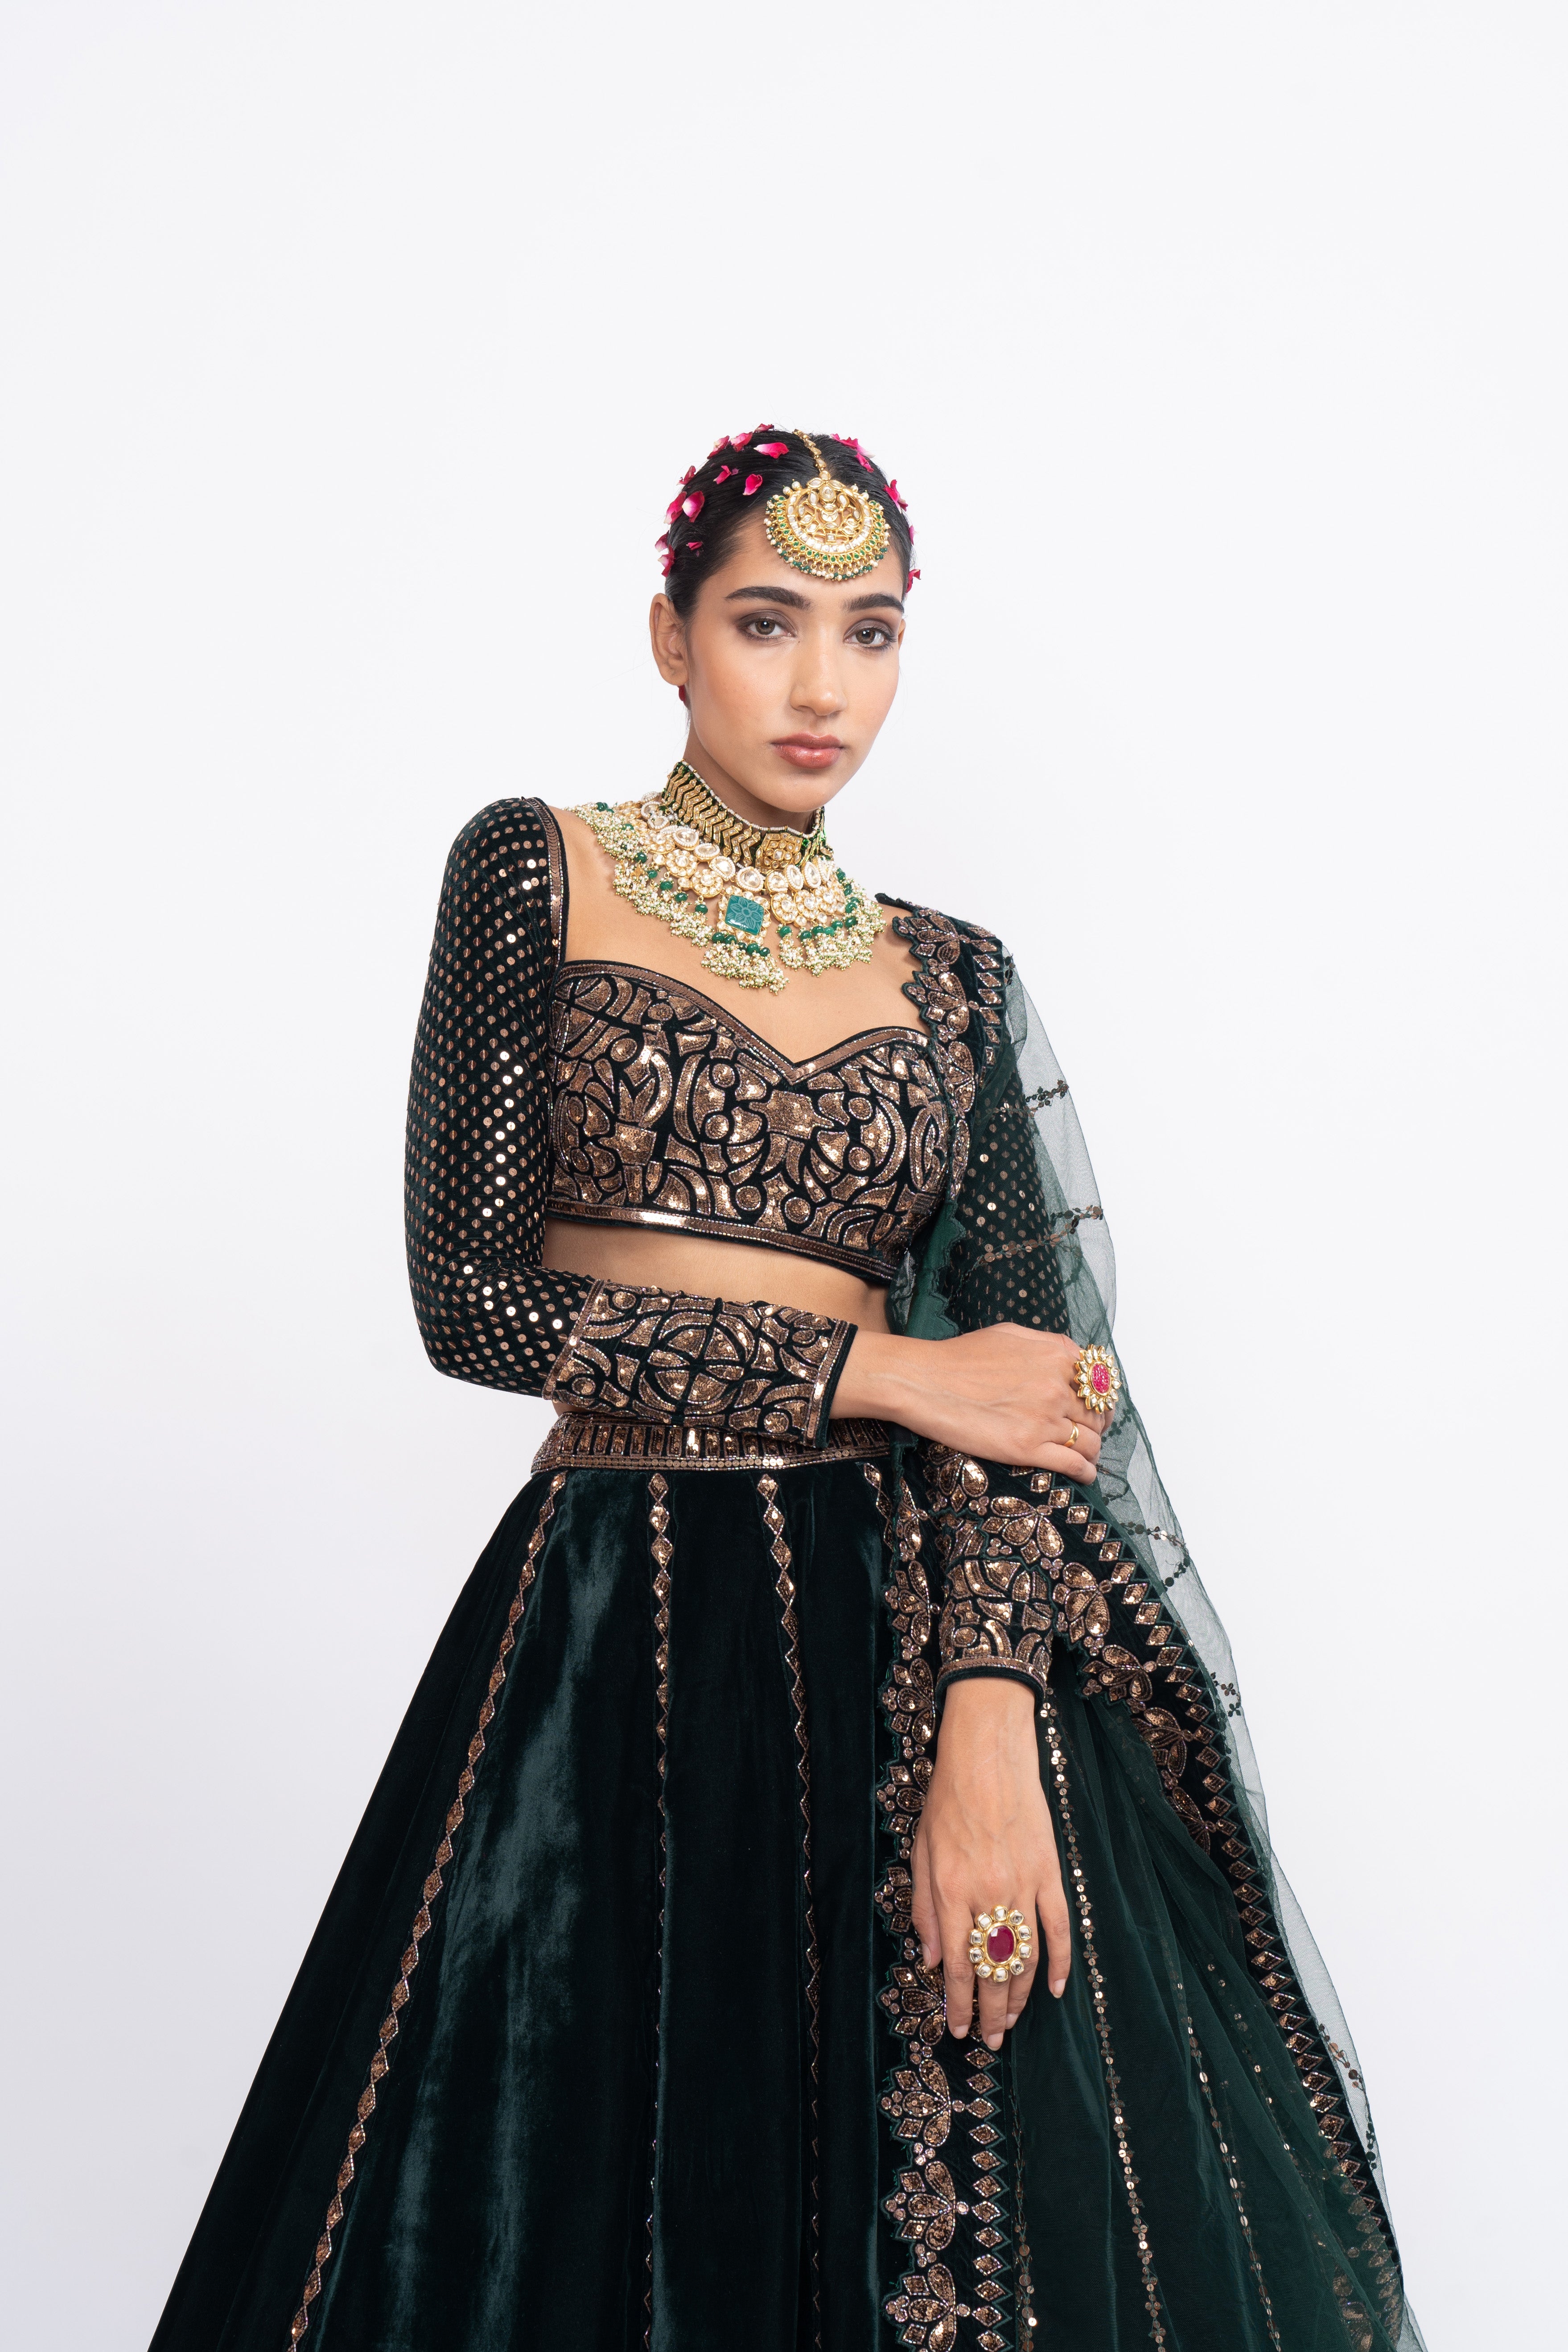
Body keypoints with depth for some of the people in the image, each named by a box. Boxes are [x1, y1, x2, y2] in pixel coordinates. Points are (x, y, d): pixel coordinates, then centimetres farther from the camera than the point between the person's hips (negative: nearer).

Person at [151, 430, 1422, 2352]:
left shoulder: (949, 978, 9)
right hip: (617, 1617, -2)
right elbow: (475, 1295, -7)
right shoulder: (537, 874, 2)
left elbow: (1007, 1375, -1)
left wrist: (988, 1725, -16)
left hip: (917, 1613, 2)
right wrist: (880, 1370, -8)